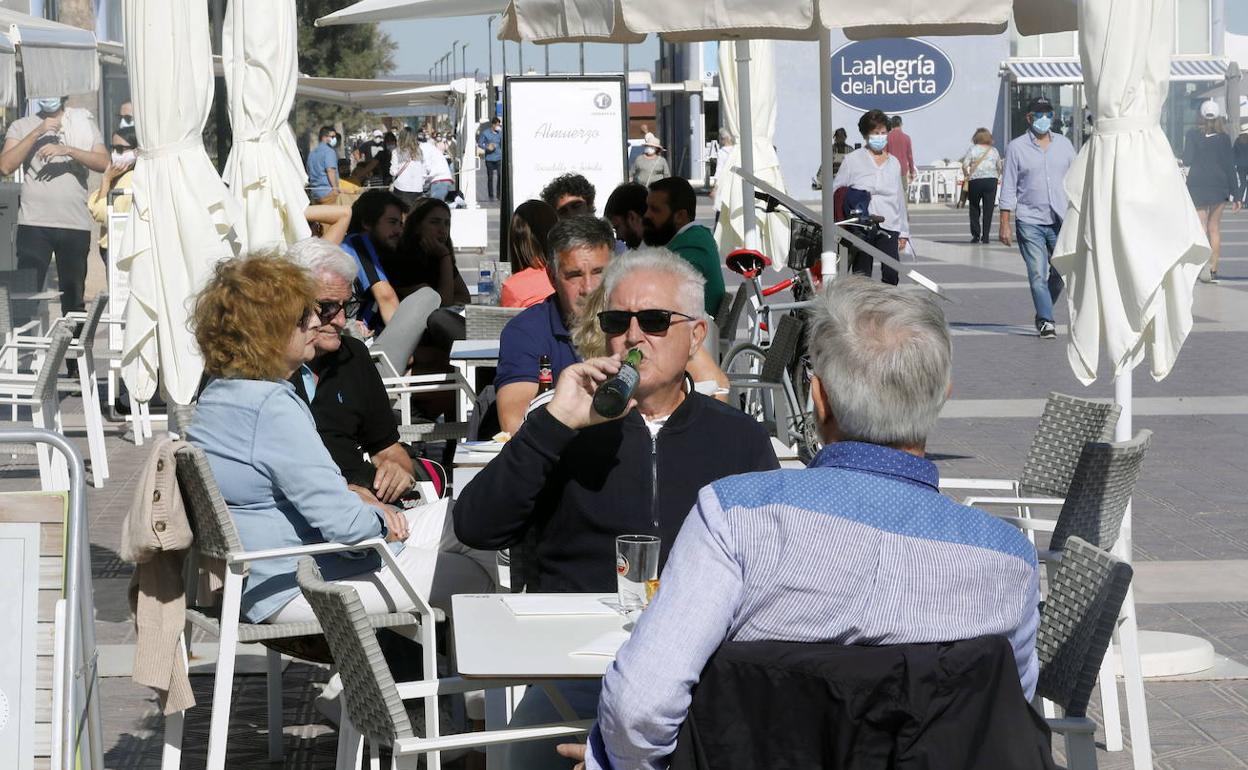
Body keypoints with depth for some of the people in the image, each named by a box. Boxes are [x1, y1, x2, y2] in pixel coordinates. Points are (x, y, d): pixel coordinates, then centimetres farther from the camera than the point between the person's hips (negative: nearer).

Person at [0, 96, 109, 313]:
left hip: (76, 223, 1)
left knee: (73, 297, 6)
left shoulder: (84, 123, 12)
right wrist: (37, 133, -9)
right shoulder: (21, 126, 10)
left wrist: (67, 150, -14)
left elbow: (105, 163, -1)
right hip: (33, 223, -1)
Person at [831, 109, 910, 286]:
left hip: (888, 227, 3)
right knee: (861, 278, -3)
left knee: (891, 274, -11)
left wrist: (903, 232, 18)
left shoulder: (894, 163, 16)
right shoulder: (852, 160, 4)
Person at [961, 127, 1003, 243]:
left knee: (974, 208, 13)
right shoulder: (994, 150, 10)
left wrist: (966, 176, 7)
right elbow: (1000, 168, 12)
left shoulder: (972, 150, 1)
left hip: (975, 181, -2)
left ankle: (976, 235, 6)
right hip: (991, 180, 2)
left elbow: (964, 166, -9)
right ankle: (985, 236, 3)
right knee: (988, 209, 5)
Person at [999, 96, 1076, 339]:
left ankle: (1042, 314, 21)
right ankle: (1046, 321, -1)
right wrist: (1005, 224, -3)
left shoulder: (1064, 144, 12)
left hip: (1061, 220, 3)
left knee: (1061, 271, 1)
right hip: (1030, 221, -3)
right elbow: (1008, 189, 2)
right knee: (1037, 274, -7)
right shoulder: (1016, 148, 2)